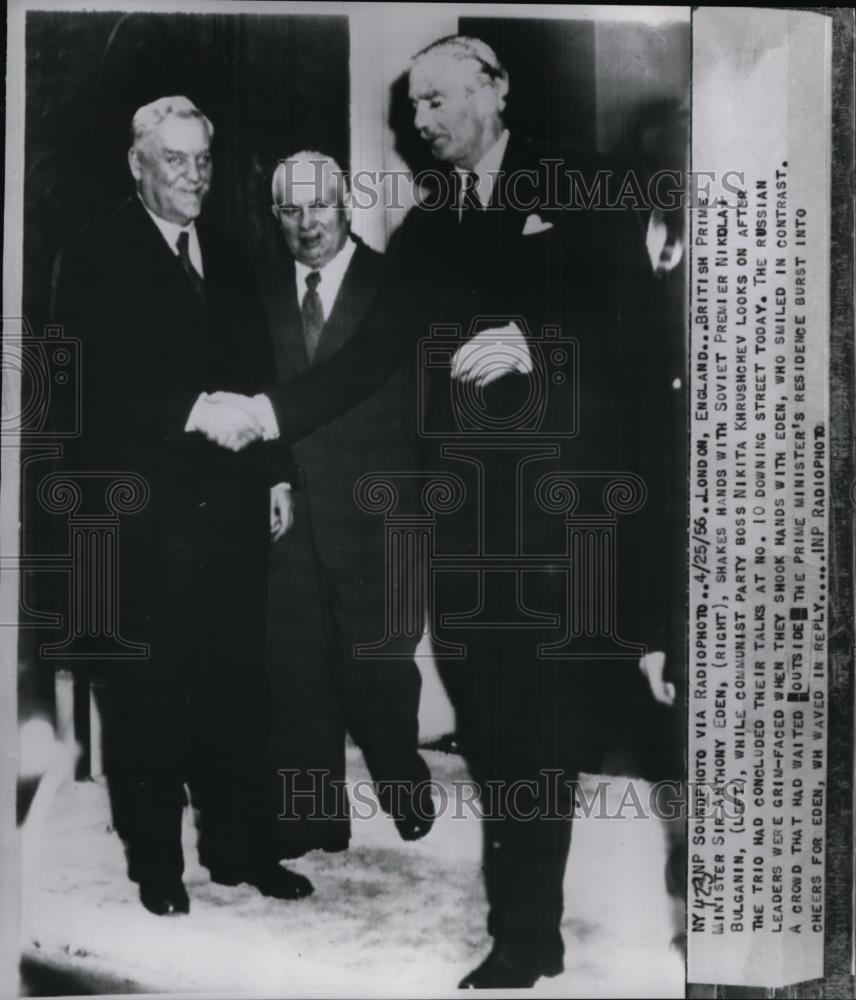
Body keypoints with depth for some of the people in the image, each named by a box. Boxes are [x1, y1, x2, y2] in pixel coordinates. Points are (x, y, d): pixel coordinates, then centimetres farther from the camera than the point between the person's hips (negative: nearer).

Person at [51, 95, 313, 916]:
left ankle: (240, 847, 22)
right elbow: (97, 385, -11)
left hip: (230, 504, 5)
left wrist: (275, 471, 7)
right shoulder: (95, 259, 0)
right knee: (146, 690, 5)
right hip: (142, 510, -4)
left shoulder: (229, 262, 17)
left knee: (235, 684, 8)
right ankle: (155, 862, 20)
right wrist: (193, 410, -21)